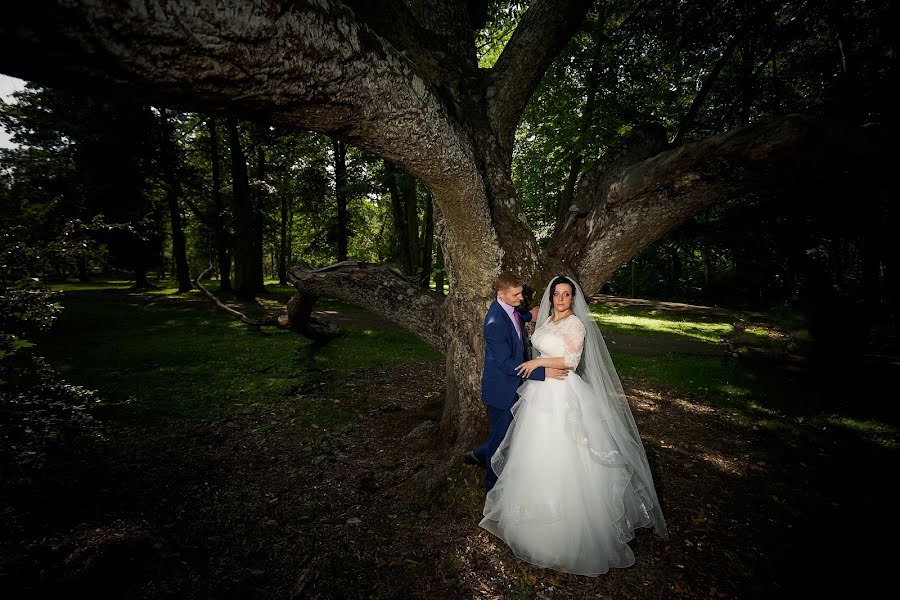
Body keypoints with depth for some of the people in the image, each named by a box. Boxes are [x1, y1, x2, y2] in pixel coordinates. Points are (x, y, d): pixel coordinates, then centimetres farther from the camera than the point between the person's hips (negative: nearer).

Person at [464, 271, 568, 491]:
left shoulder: (510, 308, -3)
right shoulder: (495, 323, -31)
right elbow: (506, 364, -29)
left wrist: (528, 316, 7)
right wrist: (543, 372, -30)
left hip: (513, 384, 9)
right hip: (502, 388, -9)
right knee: (501, 434, 11)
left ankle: (479, 455, 44)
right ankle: (493, 482, 36)